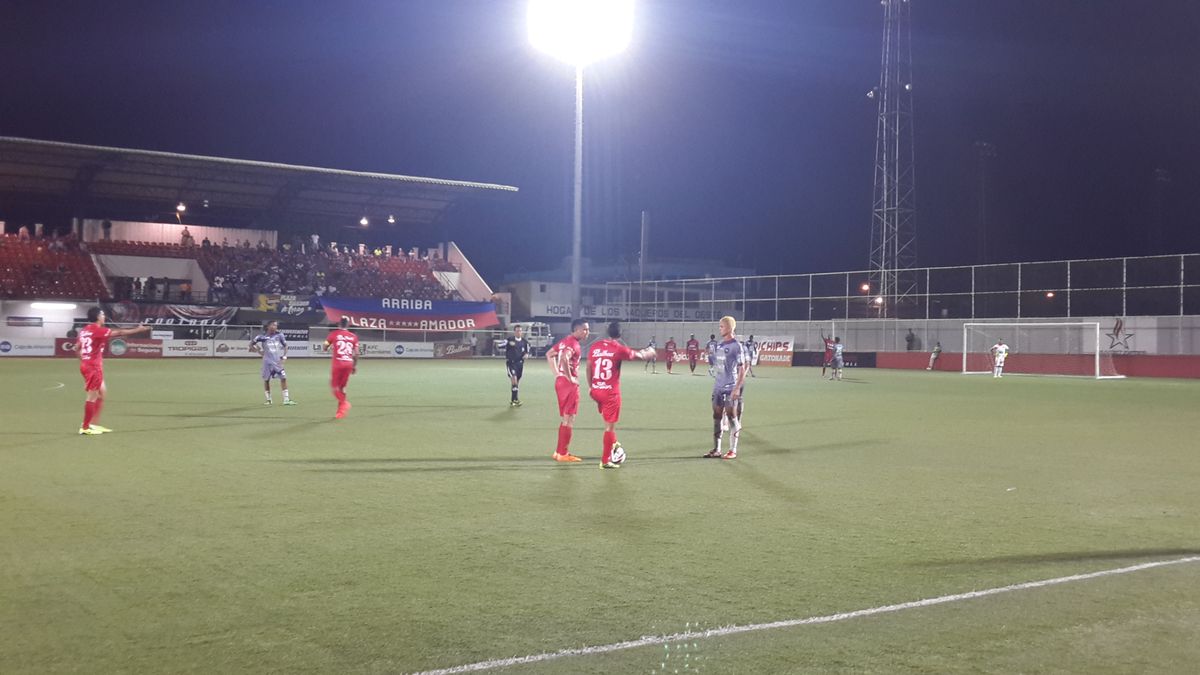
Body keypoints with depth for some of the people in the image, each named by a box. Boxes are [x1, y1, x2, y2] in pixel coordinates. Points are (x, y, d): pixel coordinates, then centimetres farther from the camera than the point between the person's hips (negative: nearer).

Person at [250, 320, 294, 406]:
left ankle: (286, 399, 0)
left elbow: (285, 345, 11)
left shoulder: (279, 335, -1)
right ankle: (268, 399, 22)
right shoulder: (262, 336, -7)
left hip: (278, 361, 1)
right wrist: (259, 352, -2)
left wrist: (284, 356, 2)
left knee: (283, 378, -6)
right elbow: (251, 344, 4)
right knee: (266, 379, 6)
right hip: (267, 362, -1)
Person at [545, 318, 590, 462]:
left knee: (564, 419, 17)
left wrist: (557, 374, 17)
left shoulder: (565, 341, 13)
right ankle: (563, 453, 2)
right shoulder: (574, 344, -15)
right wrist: (570, 378, -23)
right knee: (569, 420, -2)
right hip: (569, 384, -9)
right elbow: (564, 359, -33)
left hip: (560, 381, 9)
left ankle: (559, 452, 22)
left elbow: (549, 354, 23)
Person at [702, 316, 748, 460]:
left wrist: (737, 388, -18)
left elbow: (742, 369, -12)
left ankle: (733, 450, 4)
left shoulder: (736, 346, -10)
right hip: (718, 386, 7)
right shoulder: (719, 345, 12)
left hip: (731, 388, -7)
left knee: (732, 416, -2)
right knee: (717, 416, 8)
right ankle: (716, 449, 14)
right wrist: (710, 356, 5)